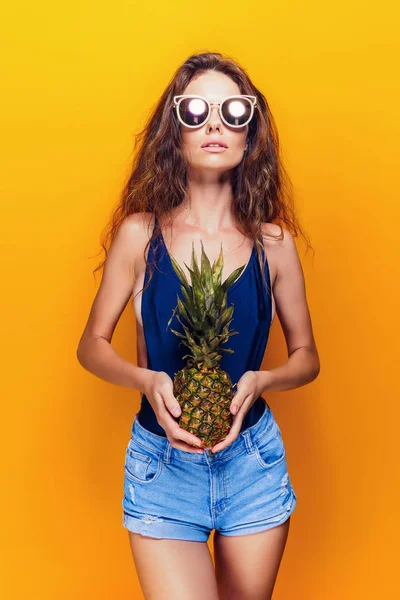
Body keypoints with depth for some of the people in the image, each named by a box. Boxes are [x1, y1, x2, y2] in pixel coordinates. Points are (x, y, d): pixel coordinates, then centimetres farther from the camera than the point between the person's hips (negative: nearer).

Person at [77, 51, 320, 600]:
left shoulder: (273, 241, -4)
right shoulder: (140, 233, -7)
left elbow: (306, 357, 6)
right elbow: (92, 345, 1)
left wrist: (260, 381, -15)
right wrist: (147, 380, -19)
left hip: (254, 457, 2)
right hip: (162, 460, -2)